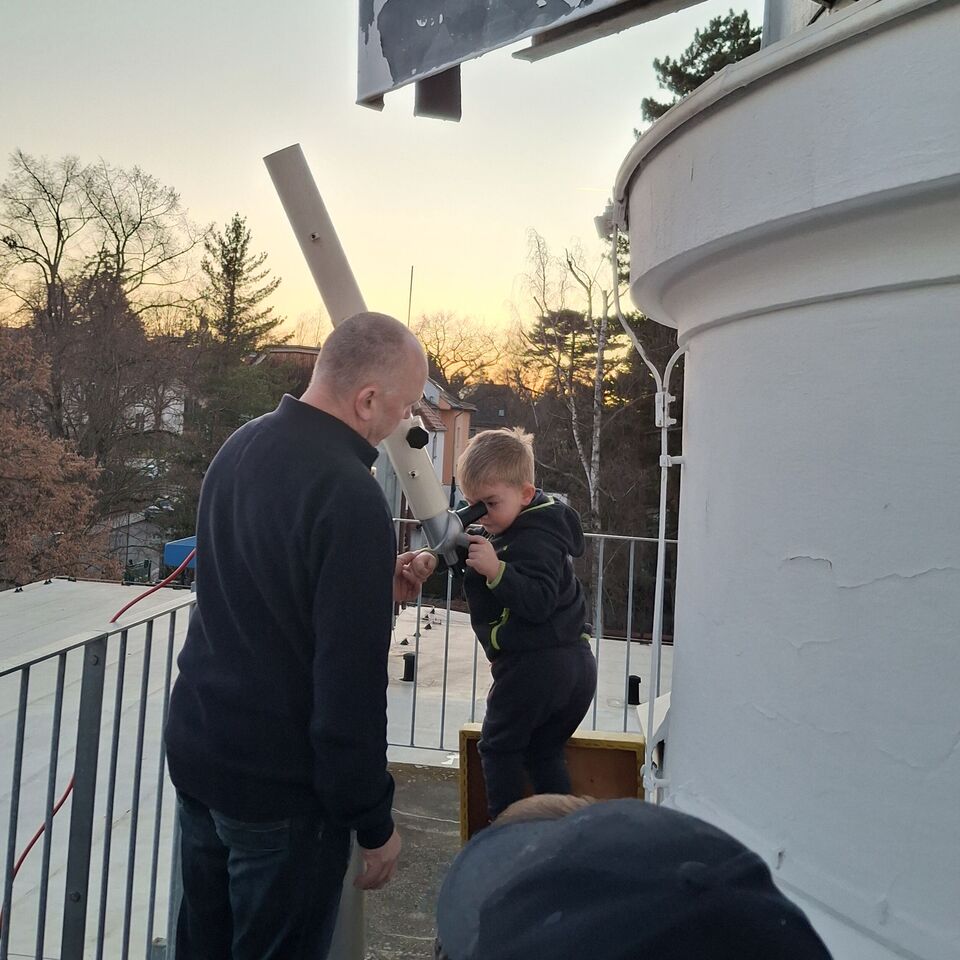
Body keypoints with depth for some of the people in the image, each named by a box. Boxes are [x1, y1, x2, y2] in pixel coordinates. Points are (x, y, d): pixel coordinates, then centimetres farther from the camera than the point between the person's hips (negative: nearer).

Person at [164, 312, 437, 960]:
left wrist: (374, 586, 5)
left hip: (196, 754, 8)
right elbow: (352, 681, -23)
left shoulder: (242, 446, 1)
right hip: (280, 789, -8)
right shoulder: (350, 495, -25)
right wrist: (374, 823, -11)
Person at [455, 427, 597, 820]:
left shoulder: (533, 541, -19)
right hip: (576, 661, 10)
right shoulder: (538, 525, 12)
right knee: (544, 752, 21)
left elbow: (537, 602, -31)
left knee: (499, 747, 9)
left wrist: (495, 569, -37)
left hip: (535, 665, -10)